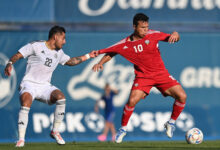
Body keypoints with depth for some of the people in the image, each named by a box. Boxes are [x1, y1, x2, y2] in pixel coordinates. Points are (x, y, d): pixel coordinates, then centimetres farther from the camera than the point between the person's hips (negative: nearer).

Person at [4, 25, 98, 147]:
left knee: (61, 97, -24)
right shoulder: (36, 46, -4)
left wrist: (88, 56, 32)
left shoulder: (59, 53, 16)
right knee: (25, 104, -33)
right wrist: (10, 64, -26)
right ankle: (21, 139, -25)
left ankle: (55, 131, -8)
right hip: (29, 84, -5)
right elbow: (18, 55, -7)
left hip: (45, 86, 5)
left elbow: (70, 61, 32)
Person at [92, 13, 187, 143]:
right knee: (132, 100, -23)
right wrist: (101, 63, -9)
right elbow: (111, 52, 6)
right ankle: (123, 129, 2)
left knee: (182, 96, -13)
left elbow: (171, 38, -2)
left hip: (161, 73, 1)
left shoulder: (153, 35, -9)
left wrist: (175, 35, -26)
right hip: (143, 76, -1)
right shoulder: (126, 44, -8)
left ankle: (171, 123, 11)